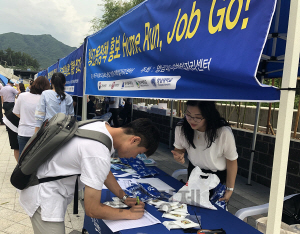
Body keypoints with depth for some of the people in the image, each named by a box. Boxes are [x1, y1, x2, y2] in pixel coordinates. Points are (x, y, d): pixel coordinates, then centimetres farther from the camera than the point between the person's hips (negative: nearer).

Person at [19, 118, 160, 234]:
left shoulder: (104, 127, -8)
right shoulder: (99, 155, -35)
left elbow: (104, 172, 10)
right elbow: (92, 210, -24)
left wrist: (124, 197, 6)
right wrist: (129, 214, -12)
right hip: (43, 196, -9)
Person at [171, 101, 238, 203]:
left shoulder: (224, 132, -33)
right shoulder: (181, 128, -21)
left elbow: (232, 161, -18)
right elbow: (179, 148, -1)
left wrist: (229, 190, -10)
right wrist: (178, 154, -26)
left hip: (218, 176, -3)